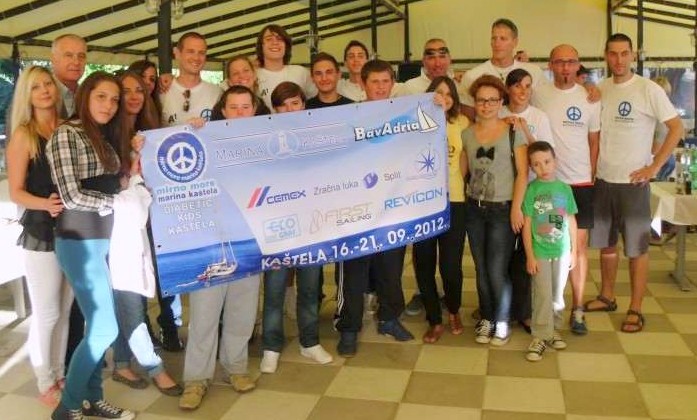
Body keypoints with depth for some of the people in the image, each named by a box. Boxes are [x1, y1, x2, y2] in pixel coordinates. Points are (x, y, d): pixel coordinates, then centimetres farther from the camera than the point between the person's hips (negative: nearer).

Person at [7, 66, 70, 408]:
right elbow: (16, 192, -8)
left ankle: (59, 374, 28)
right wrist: (45, 204, -26)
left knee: (65, 310, 13)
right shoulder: (23, 135, -6)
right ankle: (45, 385, 17)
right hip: (41, 234, -4)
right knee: (46, 312, 1)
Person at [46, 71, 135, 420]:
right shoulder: (66, 134, -11)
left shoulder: (104, 137, 15)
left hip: (104, 239, 8)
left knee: (97, 324, 13)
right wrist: (117, 202, -8)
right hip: (79, 242, -8)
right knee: (105, 328, -5)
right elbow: (72, 197, -17)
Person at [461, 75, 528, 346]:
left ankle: (502, 322, 16)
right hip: (473, 210, 3)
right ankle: (486, 319, 26)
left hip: (503, 210, -3)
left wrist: (516, 208, -10)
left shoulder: (513, 132, -3)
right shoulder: (466, 134, 6)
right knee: (481, 269, 10)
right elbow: (462, 172, 11)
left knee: (497, 271, -3)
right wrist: (461, 201, 3)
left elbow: (522, 173, -5)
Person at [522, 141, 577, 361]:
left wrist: (573, 250, 7)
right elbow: (526, 224, -7)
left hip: (562, 251, 3)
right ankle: (540, 336, 8)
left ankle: (554, 330, 29)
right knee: (542, 295, 0)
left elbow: (571, 221, 7)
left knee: (558, 294, 13)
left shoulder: (564, 188, 1)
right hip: (540, 252, -3)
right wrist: (529, 256, -10)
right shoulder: (531, 190, -8)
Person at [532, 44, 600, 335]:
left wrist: (592, 177, 4)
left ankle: (577, 310, 12)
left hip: (580, 183, 1)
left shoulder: (590, 98, 3)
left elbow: (594, 141, 8)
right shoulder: (538, 94, -2)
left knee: (578, 244, 4)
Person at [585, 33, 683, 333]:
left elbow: (676, 128, -9)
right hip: (602, 180, 5)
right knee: (606, 243, 16)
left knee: (636, 248, 2)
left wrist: (654, 167, -12)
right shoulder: (599, 90, 6)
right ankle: (607, 297, 32)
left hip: (633, 182, -5)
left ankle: (635, 310, 12)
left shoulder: (648, 89, -9)